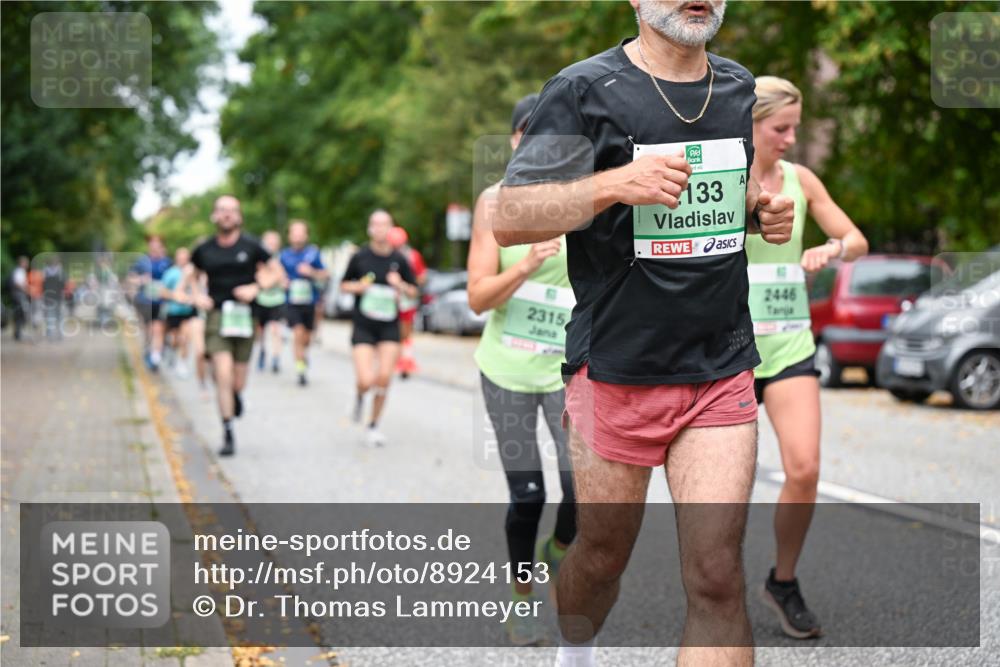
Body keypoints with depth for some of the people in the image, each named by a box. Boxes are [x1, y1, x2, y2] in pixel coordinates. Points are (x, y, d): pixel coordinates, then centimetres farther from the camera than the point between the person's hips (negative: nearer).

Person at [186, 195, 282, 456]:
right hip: (216, 315, 0)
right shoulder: (204, 250, 5)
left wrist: (257, 287, -10)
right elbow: (193, 276, 23)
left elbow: (276, 273, 7)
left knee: (237, 382, 4)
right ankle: (228, 434, -6)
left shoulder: (250, 246, 0)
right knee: (222, 374, -14)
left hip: (244, 316, 0)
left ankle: (236, 394, 43)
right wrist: (197, 295, 4)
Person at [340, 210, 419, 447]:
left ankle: (373, 426, 16)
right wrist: (358, 286, -12)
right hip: (363, 327, -2)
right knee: (366, 382, -14)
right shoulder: (360, 257, -3)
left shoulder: (399, 260, 1)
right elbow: (344, 284, 9)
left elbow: (413, 292, 10)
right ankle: (360, 396, 24)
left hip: (389, 327, 2)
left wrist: (401, 286, -11)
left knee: (384, 379, -4)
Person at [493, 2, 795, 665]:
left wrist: (763, 210, 4)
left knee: (717, 578, -8)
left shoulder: (740, 87, 9)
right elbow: (508, 219, -10)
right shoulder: (585, 90, -7)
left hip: (722, 374, 3)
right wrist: (615, 184, -24)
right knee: (603, 554, 14)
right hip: (615, 371, -3)